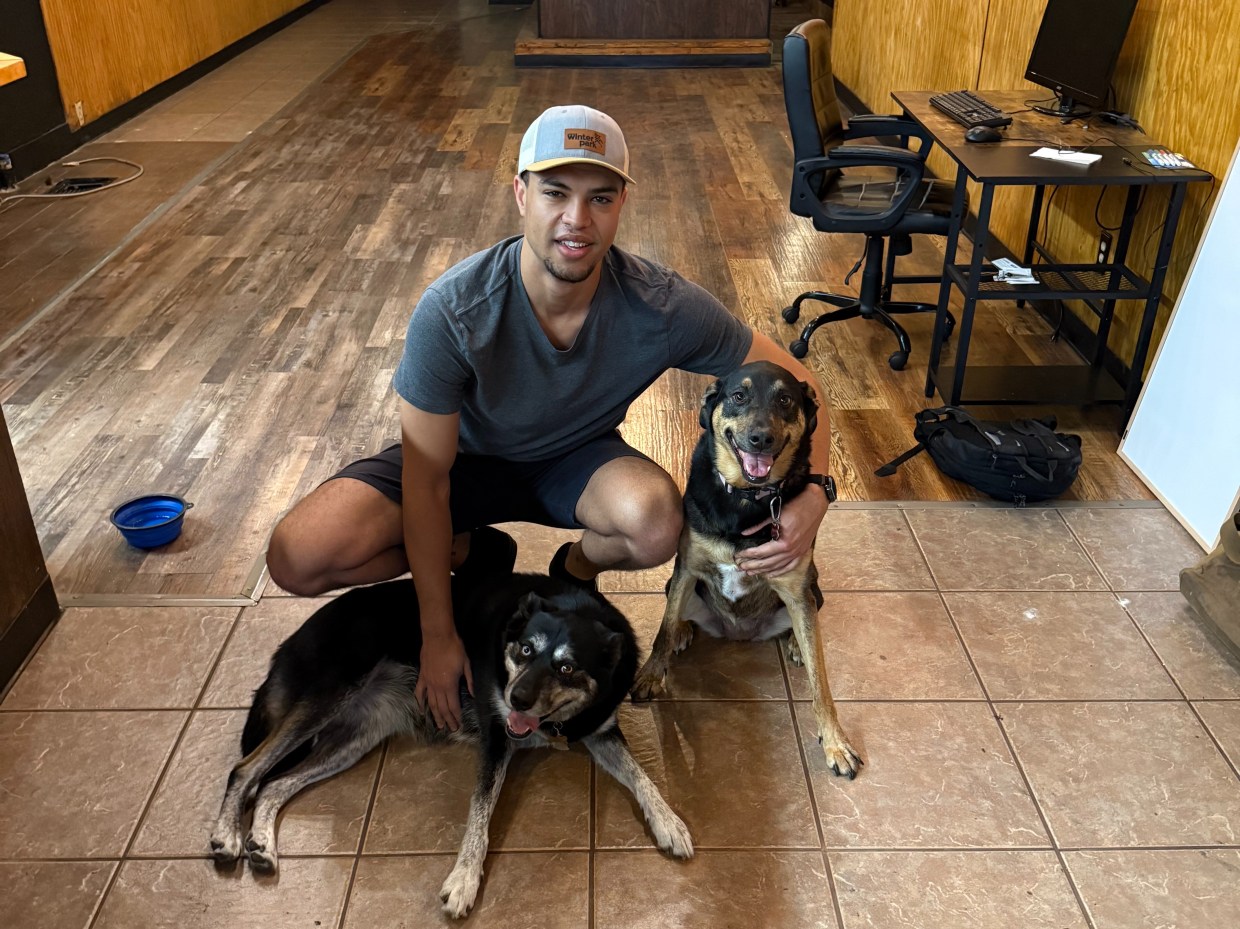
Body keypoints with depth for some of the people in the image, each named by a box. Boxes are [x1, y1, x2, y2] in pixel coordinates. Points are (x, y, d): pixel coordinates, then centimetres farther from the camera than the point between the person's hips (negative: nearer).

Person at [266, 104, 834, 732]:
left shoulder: (662, 308, -27)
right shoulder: (453, 310, -31)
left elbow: (792, 381, -15)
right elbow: (426, 479, -23)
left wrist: (814, 492, -35)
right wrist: (438, 638, -19)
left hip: (576, 458, 1)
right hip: (464, 456, 0)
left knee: (658, 524, -35)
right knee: (297, 559, -21)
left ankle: (577, 567, 4)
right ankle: (477, 552, 7)